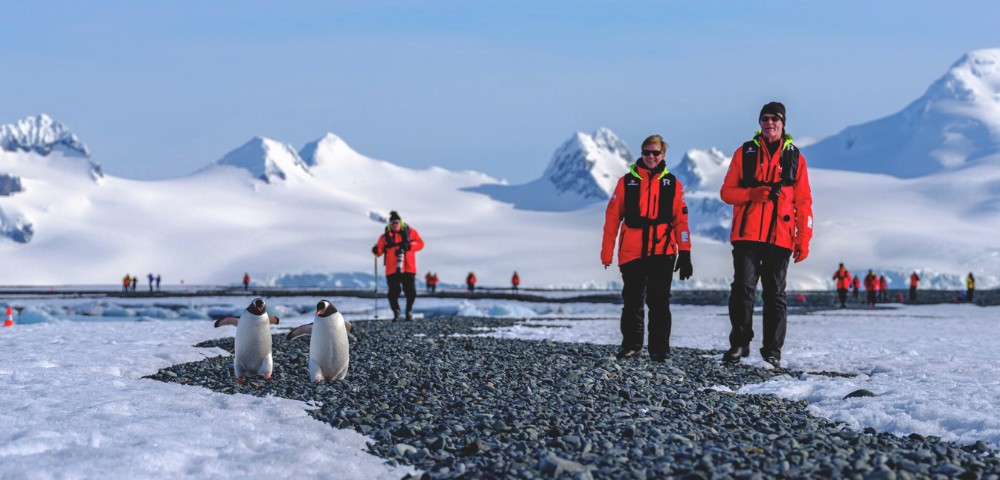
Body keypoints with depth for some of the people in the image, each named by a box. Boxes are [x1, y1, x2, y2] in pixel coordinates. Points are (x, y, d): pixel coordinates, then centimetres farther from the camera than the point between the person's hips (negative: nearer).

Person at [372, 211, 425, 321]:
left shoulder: (410, 232, 9)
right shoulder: (385, 236, 10)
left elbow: (420, 243, 3)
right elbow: (380, 249, 7)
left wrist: (408, 246, -14)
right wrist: (376, 250, -17)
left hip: (408, 268, 0)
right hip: (392, 270, 0)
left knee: (411, 292, -4)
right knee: (393, 293, -4)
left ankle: (409, 311, 19)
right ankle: (396, 313, 13)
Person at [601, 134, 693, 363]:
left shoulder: (672, 184, 8)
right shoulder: (627, 182, 7)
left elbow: (681, 220, 5)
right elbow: (612, 217, 5)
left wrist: (685, 254, -1)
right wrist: (607, 253, 1)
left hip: (662, 253, 0)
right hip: (632, 253, 1)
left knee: (659, 302, 0)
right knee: (632, 302, 7)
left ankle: (659, 349, 6)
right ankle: (631, 345, 17)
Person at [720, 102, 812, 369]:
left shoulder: (795, 157, 10)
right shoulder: (745, 153, 10)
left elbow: (803, 202, 9)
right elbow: (727, 192, 7)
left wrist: (804, 239, 2)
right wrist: (753, 193, -12)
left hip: (780, 237, 0)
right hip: (747, 235, 0)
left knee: (775, 294, 3)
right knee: (742, 288, -9)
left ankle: (773, 351, 8)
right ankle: (739, 344, 2)